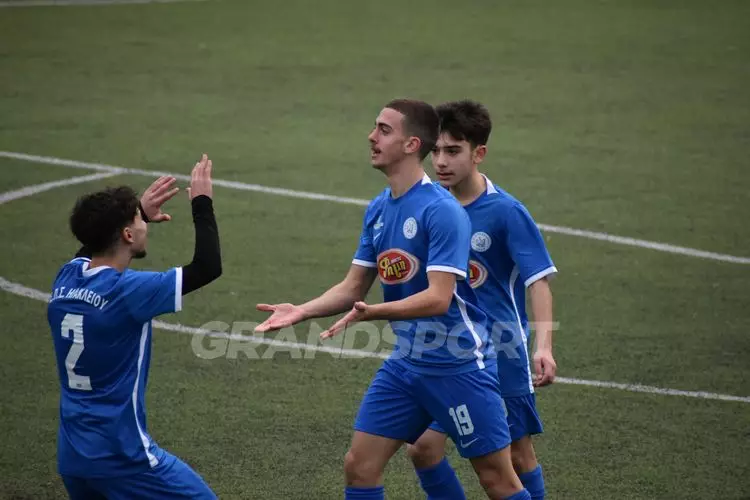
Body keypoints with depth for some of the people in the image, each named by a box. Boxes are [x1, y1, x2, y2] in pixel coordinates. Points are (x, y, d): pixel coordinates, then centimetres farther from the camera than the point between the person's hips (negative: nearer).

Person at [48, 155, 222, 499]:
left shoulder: (66, 278, 1)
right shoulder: (127, 292, -21)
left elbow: (97, 241, 27)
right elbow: (208, 267, -16)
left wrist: (137, 211, 26)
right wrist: (202, 202, -5)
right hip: (120, 456, -8)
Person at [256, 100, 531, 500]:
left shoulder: (442, 210, -19)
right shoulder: (377, 210, 6)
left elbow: (438, 298, -25)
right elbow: (353, 288, 11)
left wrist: (370, 313, -37)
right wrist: (301, 312, -5)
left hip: (458, 364, -7)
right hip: (406, 362, 8)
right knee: (359, 466, 2)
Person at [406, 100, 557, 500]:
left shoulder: (506, 211, -15)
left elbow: (538, 281, -18)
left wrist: (543, 347, -32)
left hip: (502, 352, -4)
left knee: (517, 456, 4)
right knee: (423, 447, -3)